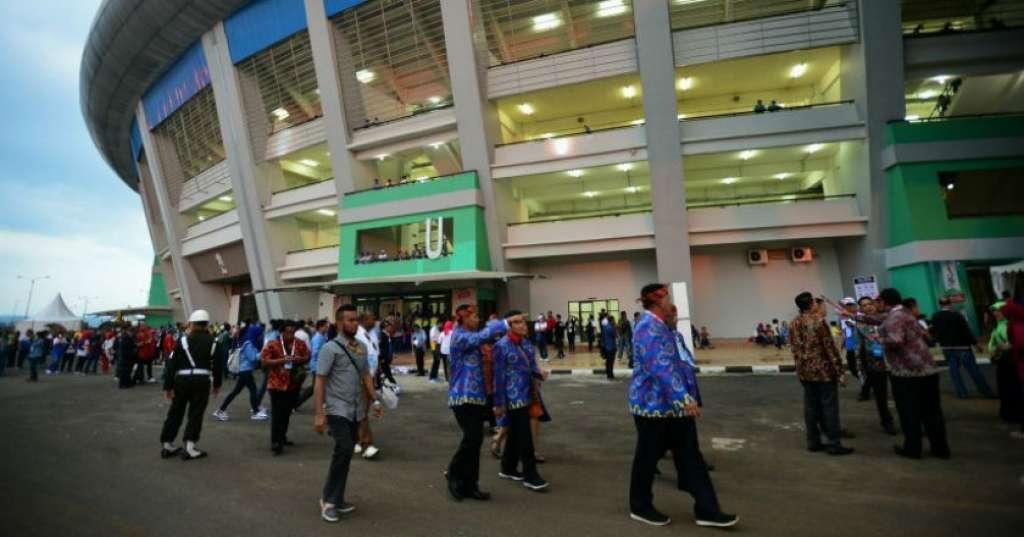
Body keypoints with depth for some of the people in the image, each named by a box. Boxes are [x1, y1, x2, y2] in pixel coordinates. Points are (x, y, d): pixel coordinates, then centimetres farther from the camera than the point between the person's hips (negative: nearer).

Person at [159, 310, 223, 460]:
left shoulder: (182, 340, 2)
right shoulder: (212, 342, 5)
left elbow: (171, 364, -1)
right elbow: (217, 365, 8)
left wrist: (168, 386, 3)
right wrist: (217, 384, 20)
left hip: (182, 380, 1)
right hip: (202, 381, -1)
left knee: (175, 413, 15)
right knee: (195, 414, 5)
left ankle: (166, 445, 24)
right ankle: (189, 448, 2)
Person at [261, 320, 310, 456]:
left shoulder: (300, 344, 1)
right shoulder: (272, 344, -9)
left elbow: (308, 357, 9)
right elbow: (263, 361, -11)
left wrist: (300, 359, -13)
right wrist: (281, 360, -23)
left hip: (294, 384, 4)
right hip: (277, 384, -4)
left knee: (287, 413, 18)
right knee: (277, 414, -5)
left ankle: (282, 437, 36)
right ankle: (275, 442, 2)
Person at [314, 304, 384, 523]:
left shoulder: (362, 347, 9)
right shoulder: (330, 348, -10)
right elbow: (319, 382, -11)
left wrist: (374, 400, 11)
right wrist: (319, 414, -16)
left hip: (356, 410, 6)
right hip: (337, 410, -6)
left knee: (346, 453, 12)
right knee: (344, 450, -17)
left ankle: (336, 499, 25)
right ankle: (329, 499, 0)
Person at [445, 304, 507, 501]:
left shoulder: (472, 338, 17)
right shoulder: (460, 337, -13)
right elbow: (483, 335, -26)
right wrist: (506, 323, -19)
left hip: (476, 396, 9)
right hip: (463, 396, -9)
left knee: (475, 440, 8)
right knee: (472, 438, -13)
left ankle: (470, 485, 16)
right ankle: (454, 475, 9)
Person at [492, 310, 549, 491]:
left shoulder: (527, 343, 8)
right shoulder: (501, 346, -14)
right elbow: (498, 376, -13)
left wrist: (540, 374, -8)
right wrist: (498, 403, -13)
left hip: (526, 395, 8)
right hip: (513, 397, -8)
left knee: (515, 433, 17)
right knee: (524, 436, -4)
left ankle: (508, 468, 32)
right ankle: (530, 475, 7)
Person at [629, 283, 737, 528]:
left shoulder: (664, 327, 14)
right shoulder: (648, 327, -20)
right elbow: (660, 367, -31)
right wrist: (684, 397, -35)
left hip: (676, 405, 10)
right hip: (654, 405, -10)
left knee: (690, 457, 10)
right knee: (648, 457, 6)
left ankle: (706, 510, 17)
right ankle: (640, 506, 22)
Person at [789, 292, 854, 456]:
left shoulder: (793, 324, 7)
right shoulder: (818, 321, -13)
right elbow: (830, 347, -13)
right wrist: (840, 371, -9)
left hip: (804, 371, 6)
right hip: (823, 370, -6)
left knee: (811, 407, 10)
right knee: (829, 407, 1)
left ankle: (813, 442, 16)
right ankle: (834, 444, 6)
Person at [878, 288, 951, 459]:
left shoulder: (894, 317, -15)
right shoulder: (906, 314, 14)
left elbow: (895, 341, -28)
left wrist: (880, 340, -7)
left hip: (906, 372, -8)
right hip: (927, 369, 8)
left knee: (909, 412, 4)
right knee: (931, 411, 13)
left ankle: (912, 448, 13)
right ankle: (940, 448, 20)